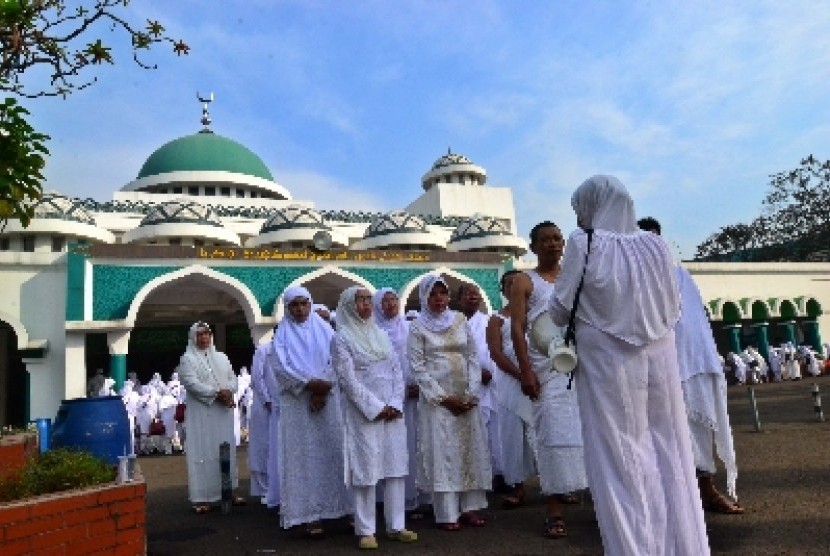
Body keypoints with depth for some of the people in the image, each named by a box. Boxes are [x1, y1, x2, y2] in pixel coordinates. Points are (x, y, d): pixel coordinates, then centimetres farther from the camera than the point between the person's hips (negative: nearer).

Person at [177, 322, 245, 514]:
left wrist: (228, 392, -11)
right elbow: (192, 383, -13)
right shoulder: (187, 359, 0)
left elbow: (233, 378, 11)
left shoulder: (221, 357, 16)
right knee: (203, 452, -6)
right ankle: (201, 498, -3)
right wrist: (217, 393, -18)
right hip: (201, 413, -5)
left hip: (223, 411, 5)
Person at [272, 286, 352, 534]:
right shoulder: (282, 334, 6)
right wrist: (309, 383, -17)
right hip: (297, 402, -1)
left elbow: (335, 360, 2)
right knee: (304, 455, -2)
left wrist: (323, 390, -10)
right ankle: (310, 513, 1)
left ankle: (343, 505, 9)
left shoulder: (324, 329, 9)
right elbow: (281, 366, -5)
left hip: (327, 398, 1)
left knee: (332, 451, 2)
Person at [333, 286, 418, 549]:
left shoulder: (381, 334, 13)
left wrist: (395, 404, -4)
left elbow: (397, 370, 9)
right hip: (363, 412, -5)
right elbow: (348, 380, -10)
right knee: (366, 469, -2)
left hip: (392, 409, 5)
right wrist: (376, 407, -13)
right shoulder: (341, 338, -3)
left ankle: (396, 526, 15)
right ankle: (366, 530, 8)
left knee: (396, 466, 6)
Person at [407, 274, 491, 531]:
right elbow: (418, 367, -5)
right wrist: (443, 398, -10)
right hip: (435, 397, -3)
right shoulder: (418, 327, -2)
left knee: (470, 449, 5)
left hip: (466, 397, 3)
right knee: (442, 452, -1)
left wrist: (471, 393, -5)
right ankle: (447, 514, 4)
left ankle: (469, 507, 15)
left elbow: (473, 357, 6)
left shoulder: (460, 320, 7)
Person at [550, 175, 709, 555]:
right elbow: (674, 309, 13)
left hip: (609, 367, -4)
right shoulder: (656, 245, 4)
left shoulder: (584, 244, -8)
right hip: (660, 363, 5)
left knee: (620, 463, 4)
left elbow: (560, 312, -3)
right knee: (669, 460, 13)